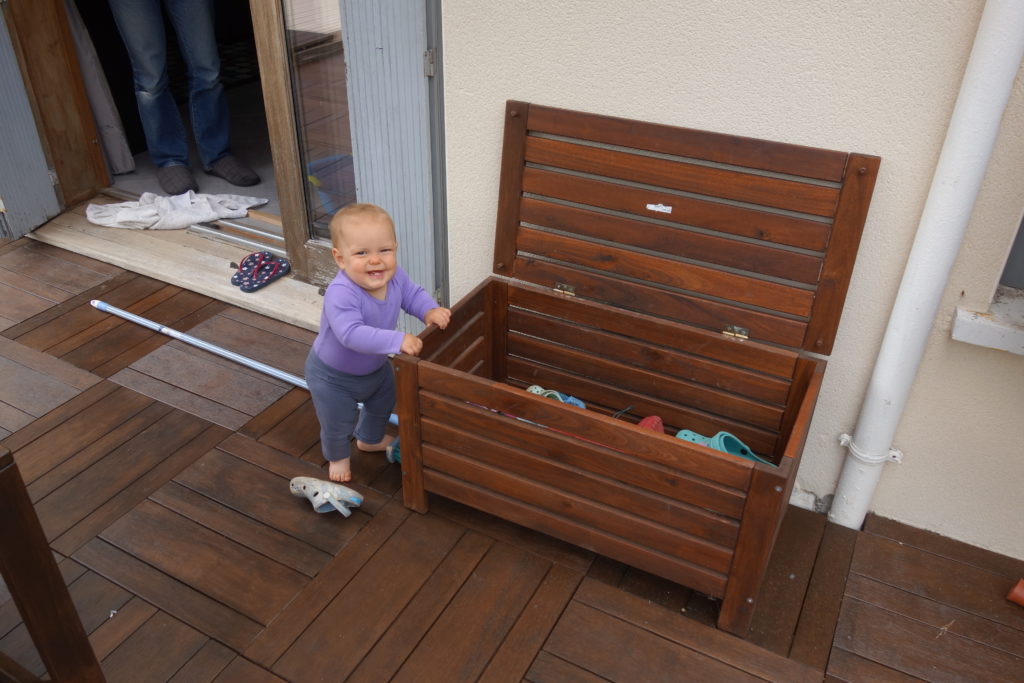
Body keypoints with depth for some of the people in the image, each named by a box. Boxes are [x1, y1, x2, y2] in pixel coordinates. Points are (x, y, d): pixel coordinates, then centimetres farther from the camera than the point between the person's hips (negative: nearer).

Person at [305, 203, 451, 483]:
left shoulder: (394, 277, -22)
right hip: (333, 375, -6)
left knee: (383, 404, 31)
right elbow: (351, 334, -52)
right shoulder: (340, 294, -44)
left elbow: (413, 294, -4)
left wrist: (430, 310, -25)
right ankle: (337, 456, 51)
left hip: (375, 366, 7)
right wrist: (398, 340, -57)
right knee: (338, 424, 15)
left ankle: (369, 439, 63)